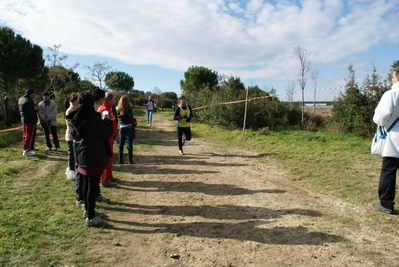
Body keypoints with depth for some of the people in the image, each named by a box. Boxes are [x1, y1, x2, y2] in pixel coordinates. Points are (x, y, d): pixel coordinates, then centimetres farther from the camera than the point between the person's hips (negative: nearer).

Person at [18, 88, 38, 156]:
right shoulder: (29, 101, -18)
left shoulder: (20, 99, 12)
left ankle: (25, 149, 25)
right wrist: (34, 121, -16)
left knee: (25, 135, 16)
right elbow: (31, 113, -21)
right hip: (30, 121, -10)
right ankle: (27, 151, -3)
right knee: (29, 136, -5)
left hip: (23, 120, 10)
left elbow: (21, 110, 18)